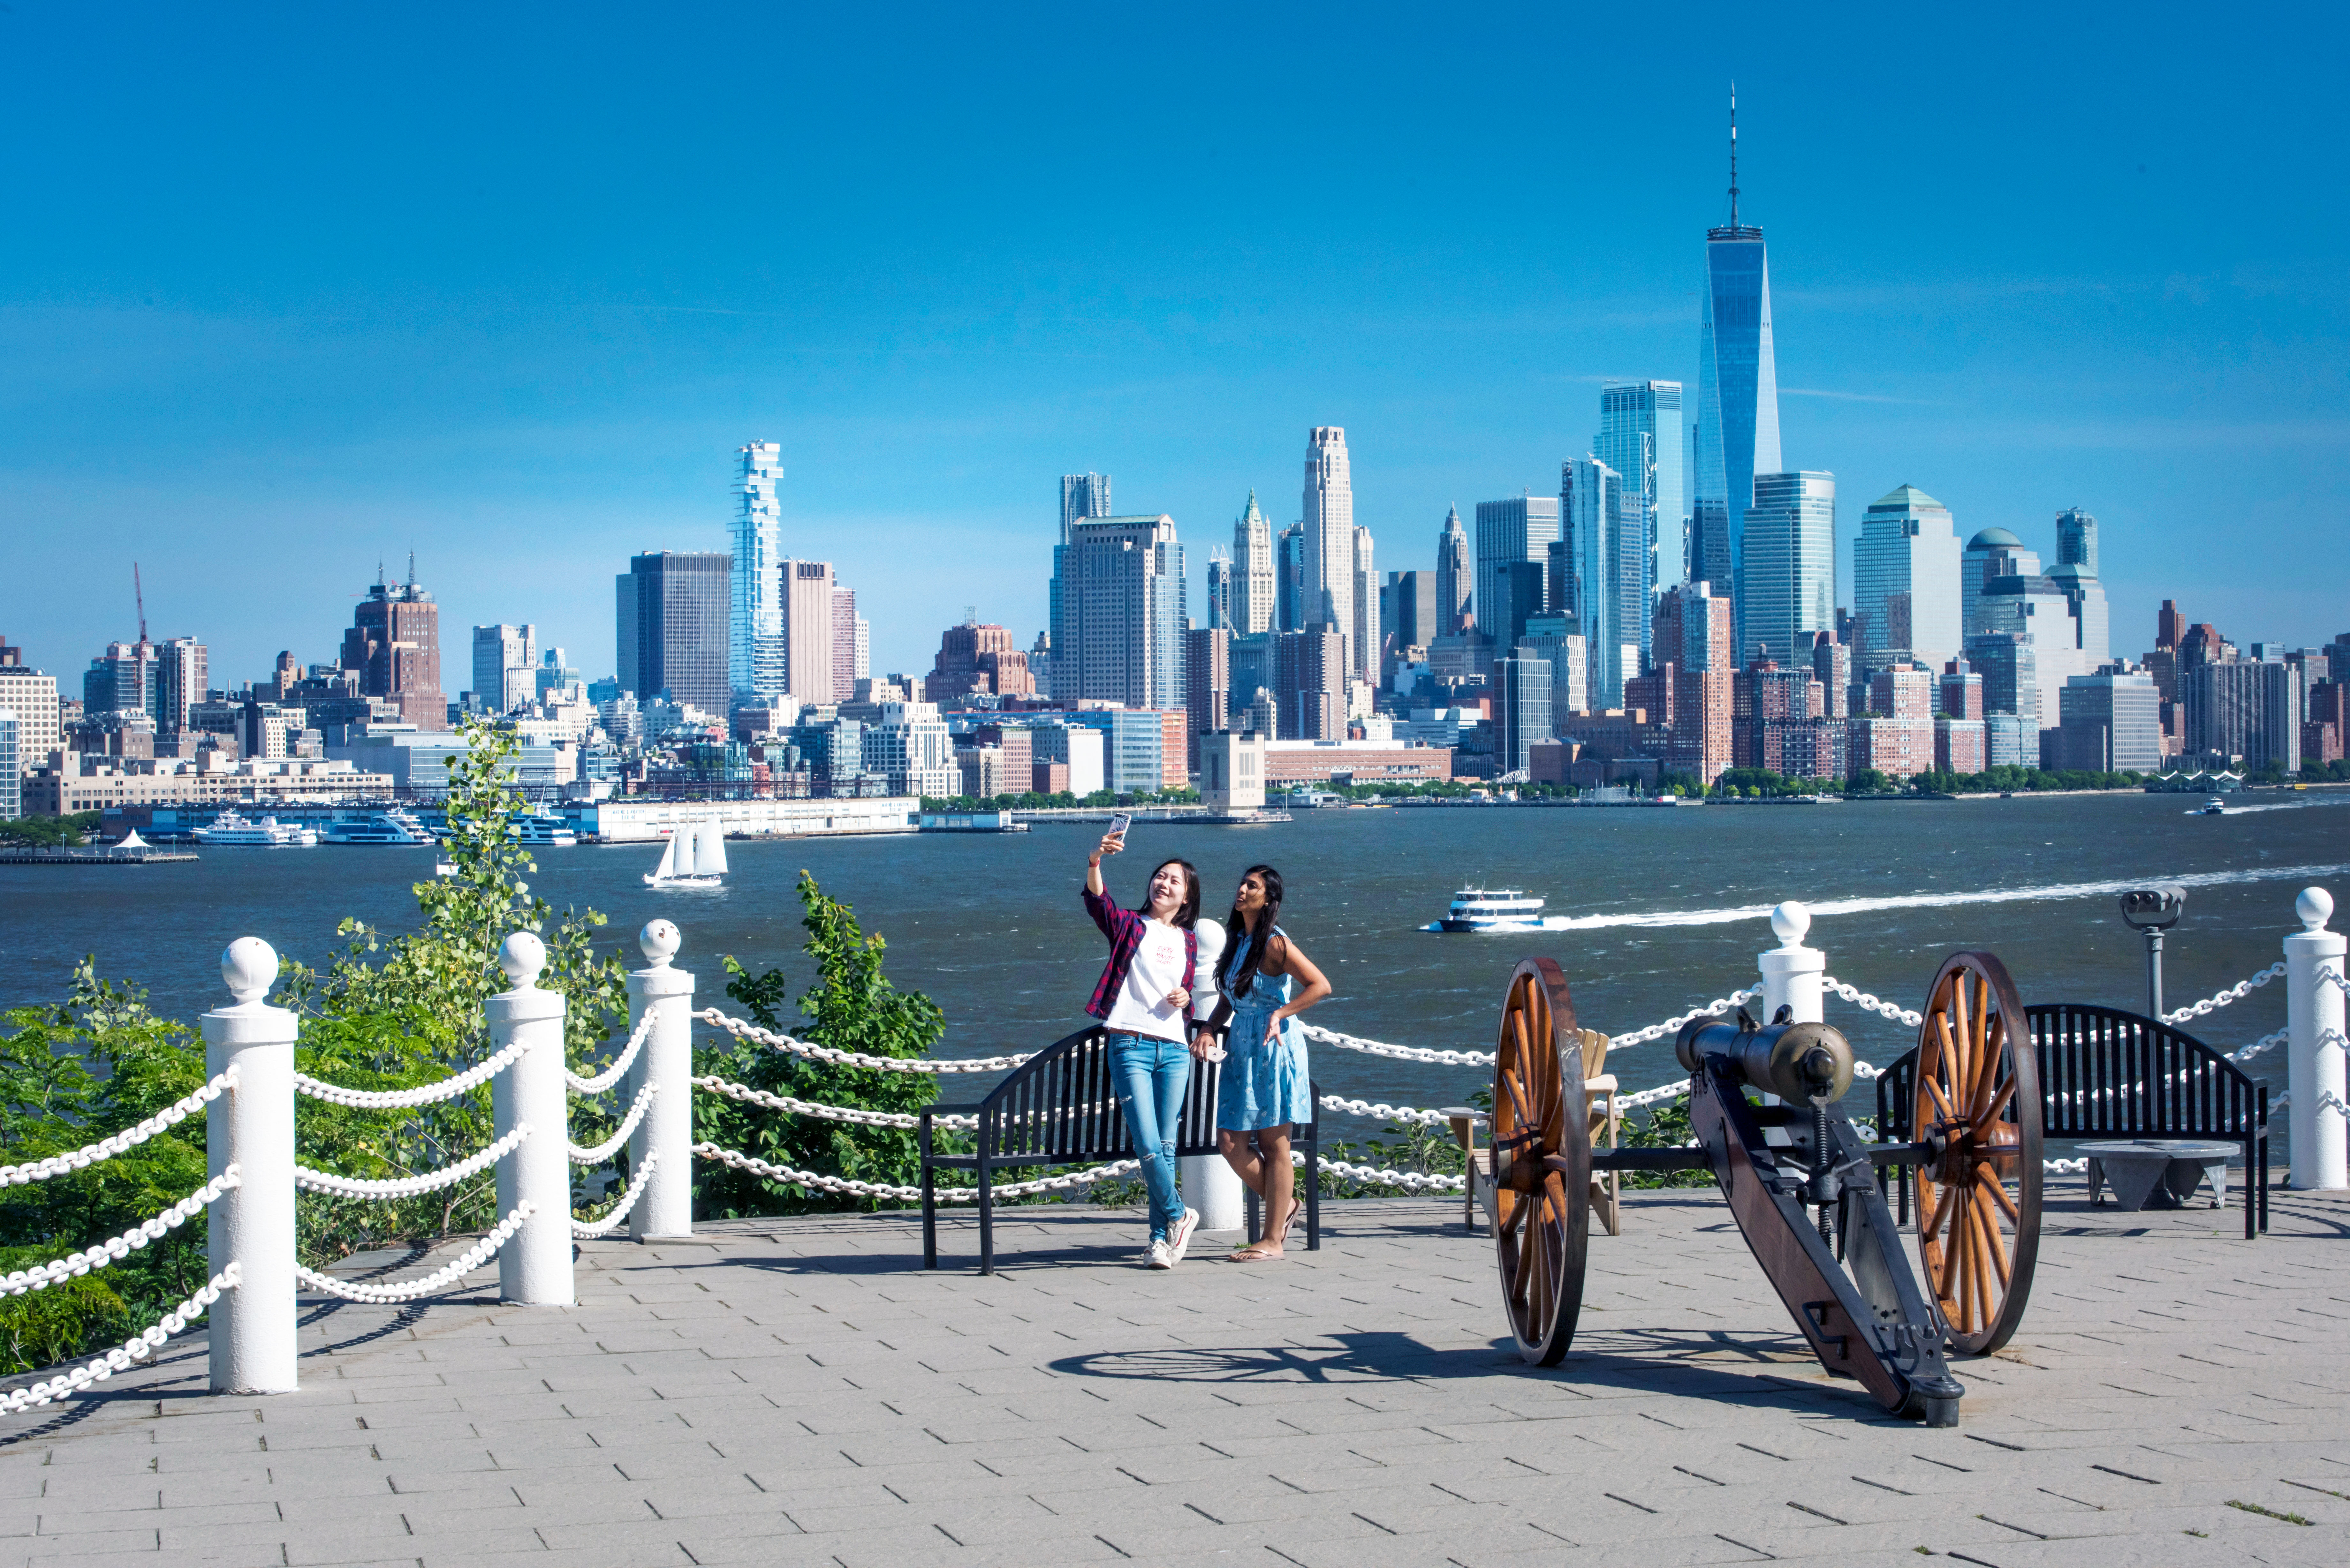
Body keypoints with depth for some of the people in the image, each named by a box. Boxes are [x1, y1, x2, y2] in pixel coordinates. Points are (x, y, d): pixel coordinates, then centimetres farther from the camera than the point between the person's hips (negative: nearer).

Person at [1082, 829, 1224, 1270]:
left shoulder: (1190, 941, 17)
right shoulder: (1130, 926, 5)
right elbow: (1097, 901, -17)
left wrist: (1186, 999, 0)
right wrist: (1095, 862, -36)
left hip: (1174, 1050, 4)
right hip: (1131, 1047, -4)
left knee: (1167, 1147, 5)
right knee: (1147, 1146, -11)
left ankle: (1160, 1237, 12)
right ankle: (1178, 1215, 10)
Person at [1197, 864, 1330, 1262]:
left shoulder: (1274, 943, -11)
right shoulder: (1236, 940, 12)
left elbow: (1321, 986, -16)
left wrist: (1280, 1014, -22)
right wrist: (1209, 1029, 3)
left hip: (1274, 1048, -7)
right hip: (1242, 1048, 7)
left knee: (1274, 1145, -1)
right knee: (1230, 1141, 2)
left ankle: (1272, 1241, 3)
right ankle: (1283, 1204, 24)